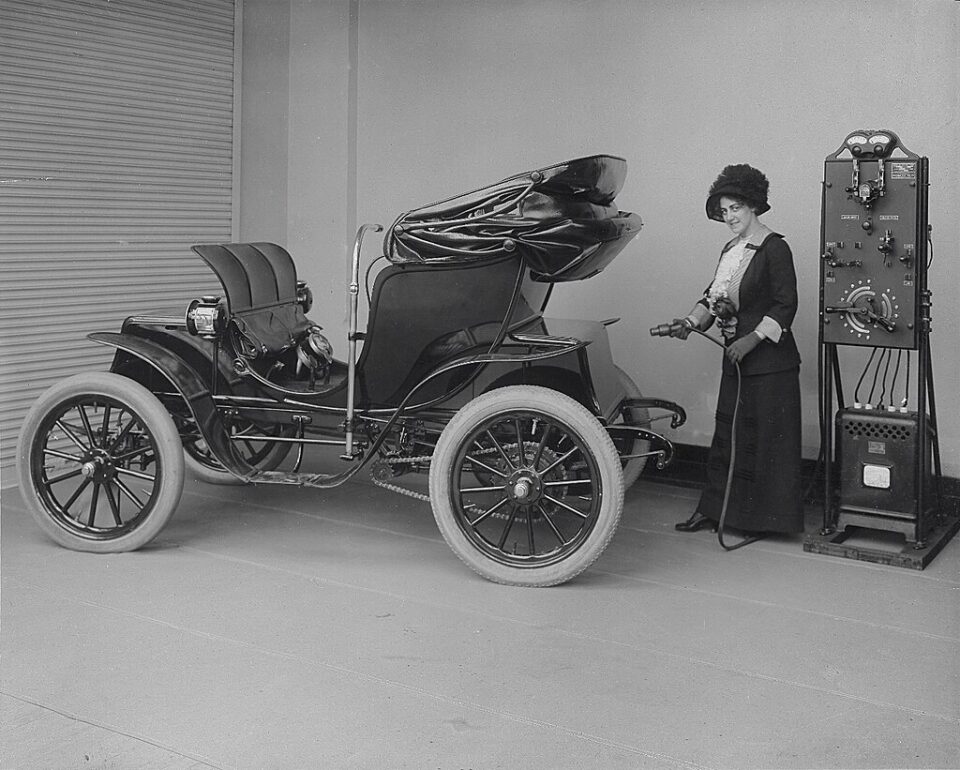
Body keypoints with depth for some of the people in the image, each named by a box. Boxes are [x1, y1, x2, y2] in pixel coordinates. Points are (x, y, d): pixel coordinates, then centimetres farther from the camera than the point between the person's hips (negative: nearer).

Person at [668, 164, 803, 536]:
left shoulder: (774, 248, -10)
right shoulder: (730, 250, 14)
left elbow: (786, 305, -13)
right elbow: (714, 295, 17)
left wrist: (752, 340, -19)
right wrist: (690, 322, 1)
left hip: (769, 358, -8)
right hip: (735, 357, 8)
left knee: (764, 435, -1)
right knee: (726, 432, 11)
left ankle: (763, 516, 8)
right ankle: (713, 508, 18)